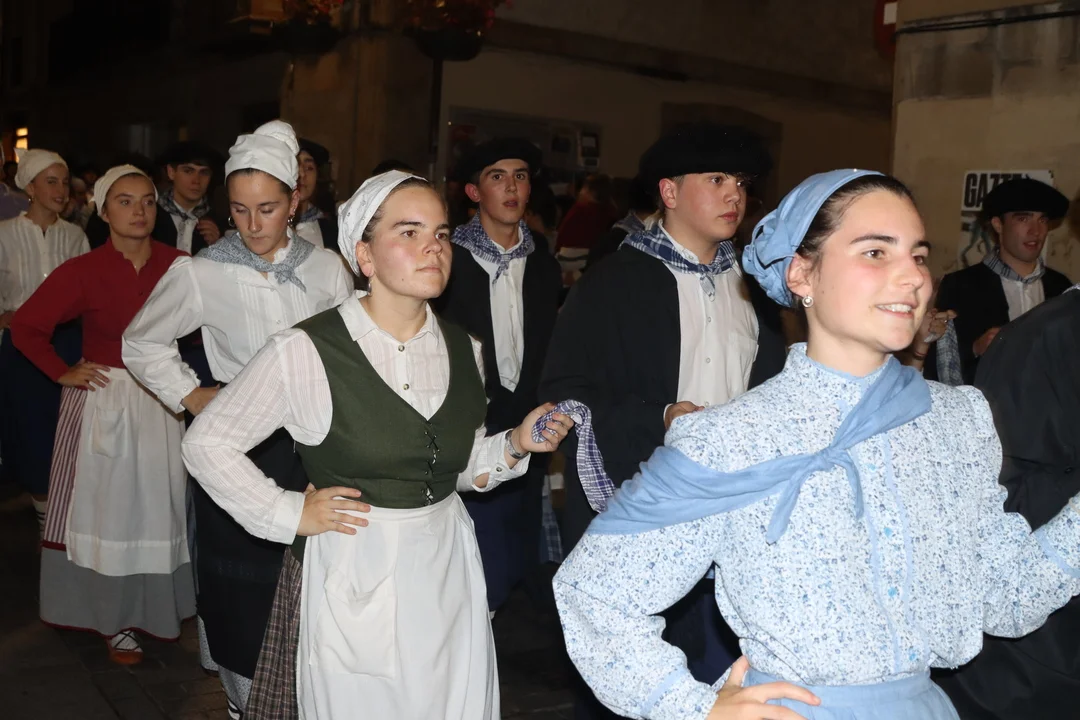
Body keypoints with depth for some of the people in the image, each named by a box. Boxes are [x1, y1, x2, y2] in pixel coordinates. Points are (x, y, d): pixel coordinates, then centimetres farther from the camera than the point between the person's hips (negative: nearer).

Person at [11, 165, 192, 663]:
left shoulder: (178, 265, -3)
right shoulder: (82, 272, -8)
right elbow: (26, 327, -3)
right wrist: (63, 373, -5)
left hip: (162, 403, 2)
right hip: (102, 402, -2)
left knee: (158, 506, 9)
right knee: (107, 509, 6)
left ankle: (159, 606, 28)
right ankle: (115, 619, 21)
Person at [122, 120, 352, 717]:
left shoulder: (326, 269, -1)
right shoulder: (200, 274, -6)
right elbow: (141, 341, 9)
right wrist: (189, 395, 0)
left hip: (310, 442, 2)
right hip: (234, 446, -1)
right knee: (241, 581, 6)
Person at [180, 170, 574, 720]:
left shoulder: (464, 352, 3)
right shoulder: (304, 352, -13)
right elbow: (206, 443, -5)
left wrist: (517, 445, -4)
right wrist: (291, 515, -8)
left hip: (447, 572, 5)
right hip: (352, 577, -4)